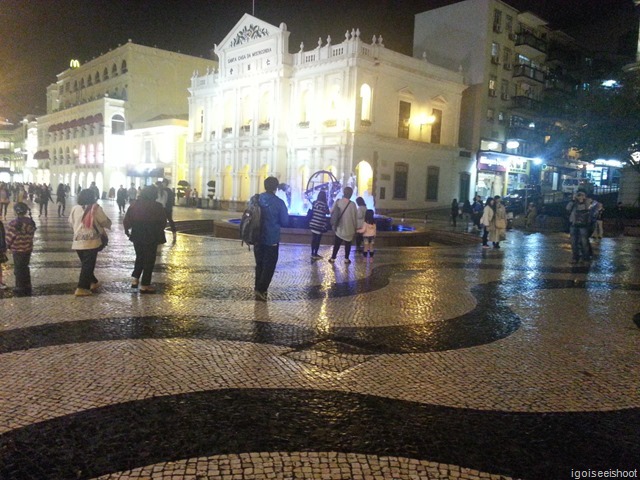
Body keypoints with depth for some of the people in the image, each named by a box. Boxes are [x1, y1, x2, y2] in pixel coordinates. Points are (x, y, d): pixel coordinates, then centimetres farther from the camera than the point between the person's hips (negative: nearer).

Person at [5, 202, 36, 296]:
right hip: (28, 249, 5)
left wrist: (8, 246, 3)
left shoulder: (13, 223, -19)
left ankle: (20, 289, 15)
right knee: (25, 268, 19)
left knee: (18, 270, 8)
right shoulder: (31, 222, -2)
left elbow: (10, 237, -15)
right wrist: (28, 243, 13)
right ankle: (27, 288, 25)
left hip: (17, 250, -5)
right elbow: (31, 235, 4)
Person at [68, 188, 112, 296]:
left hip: (78, 242, 5)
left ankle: (93, 282, 32)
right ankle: (81, 288, -2)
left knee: (85, 264, 19)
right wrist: (109, 224, 19)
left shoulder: (75, 208, 6)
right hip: (91, 242, -5)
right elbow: (106, 222, -3)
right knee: (88, 265, 0)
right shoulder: (96, 208, -8)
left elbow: (71, 223, 16)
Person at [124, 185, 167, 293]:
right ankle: (145, 285, 8)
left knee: (139, 257, 24)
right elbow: (163, 221, -7)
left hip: (137, 236, 4)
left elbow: (127, 220, -1)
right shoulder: (157, 206, -12)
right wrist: (159, 233, 12)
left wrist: (126, 229, 17)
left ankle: (135, 279, 17)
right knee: (149, 260, 6)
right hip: (151, 237, -4)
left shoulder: (135, 204, 0)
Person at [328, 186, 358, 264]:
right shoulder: (352, 204, -15)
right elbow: (355, 217, -9)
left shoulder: (338, 202, -7)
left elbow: (331, 212, -2)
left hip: (339, 228, 2)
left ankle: (333, 258, 19)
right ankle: (346, 259, 16)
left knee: (337, 244, 14)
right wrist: (355, 228, 3)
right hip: (349, 229, -2)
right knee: (348, 244, 13)